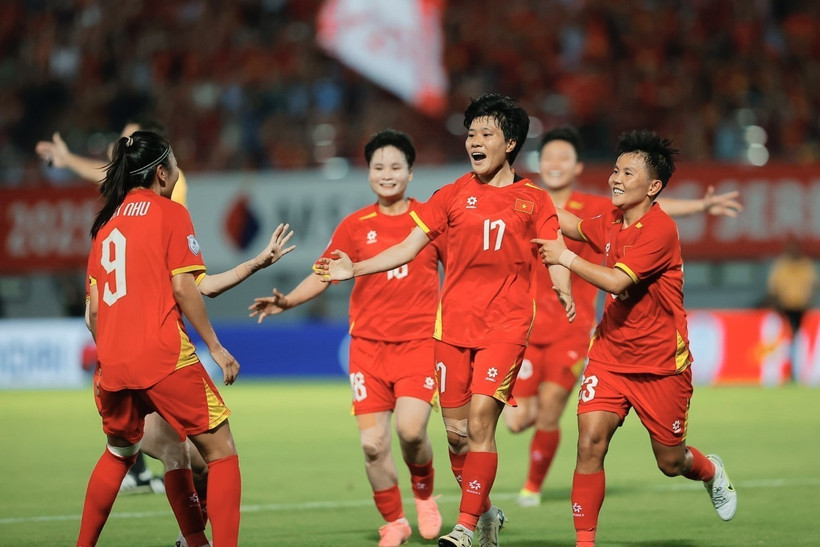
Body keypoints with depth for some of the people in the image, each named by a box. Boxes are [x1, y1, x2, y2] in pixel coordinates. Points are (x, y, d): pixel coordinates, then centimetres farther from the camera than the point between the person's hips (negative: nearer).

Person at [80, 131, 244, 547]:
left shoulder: (106, 222, 16)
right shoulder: (170, 213, 0)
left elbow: (94, 308, 16)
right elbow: (183, 288, -8)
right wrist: (216, 348, -3)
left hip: (114, 362, 6)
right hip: (164, 356, -6)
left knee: (119, 453, 27)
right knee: (220, 450, -1)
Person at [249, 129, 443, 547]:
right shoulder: (356, 226, 6)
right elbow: (322, 276, 9)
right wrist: (286, 301, -6)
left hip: (419, 340, -2)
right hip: (369, 344, 2)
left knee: (411, 430, -20)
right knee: (372, 443, -5)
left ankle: (424, 493, 12)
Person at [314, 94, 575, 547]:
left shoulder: (534, 201, 7)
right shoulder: (455, 195, 10)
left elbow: (554, 257, 2)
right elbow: (408, 247, 10)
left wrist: (564, 291, -19)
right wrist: (355, 269, -1)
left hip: (505, 326, -3)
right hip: (454, 324, 3)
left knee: (481, 420, -16)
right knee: (456, 431, 3)